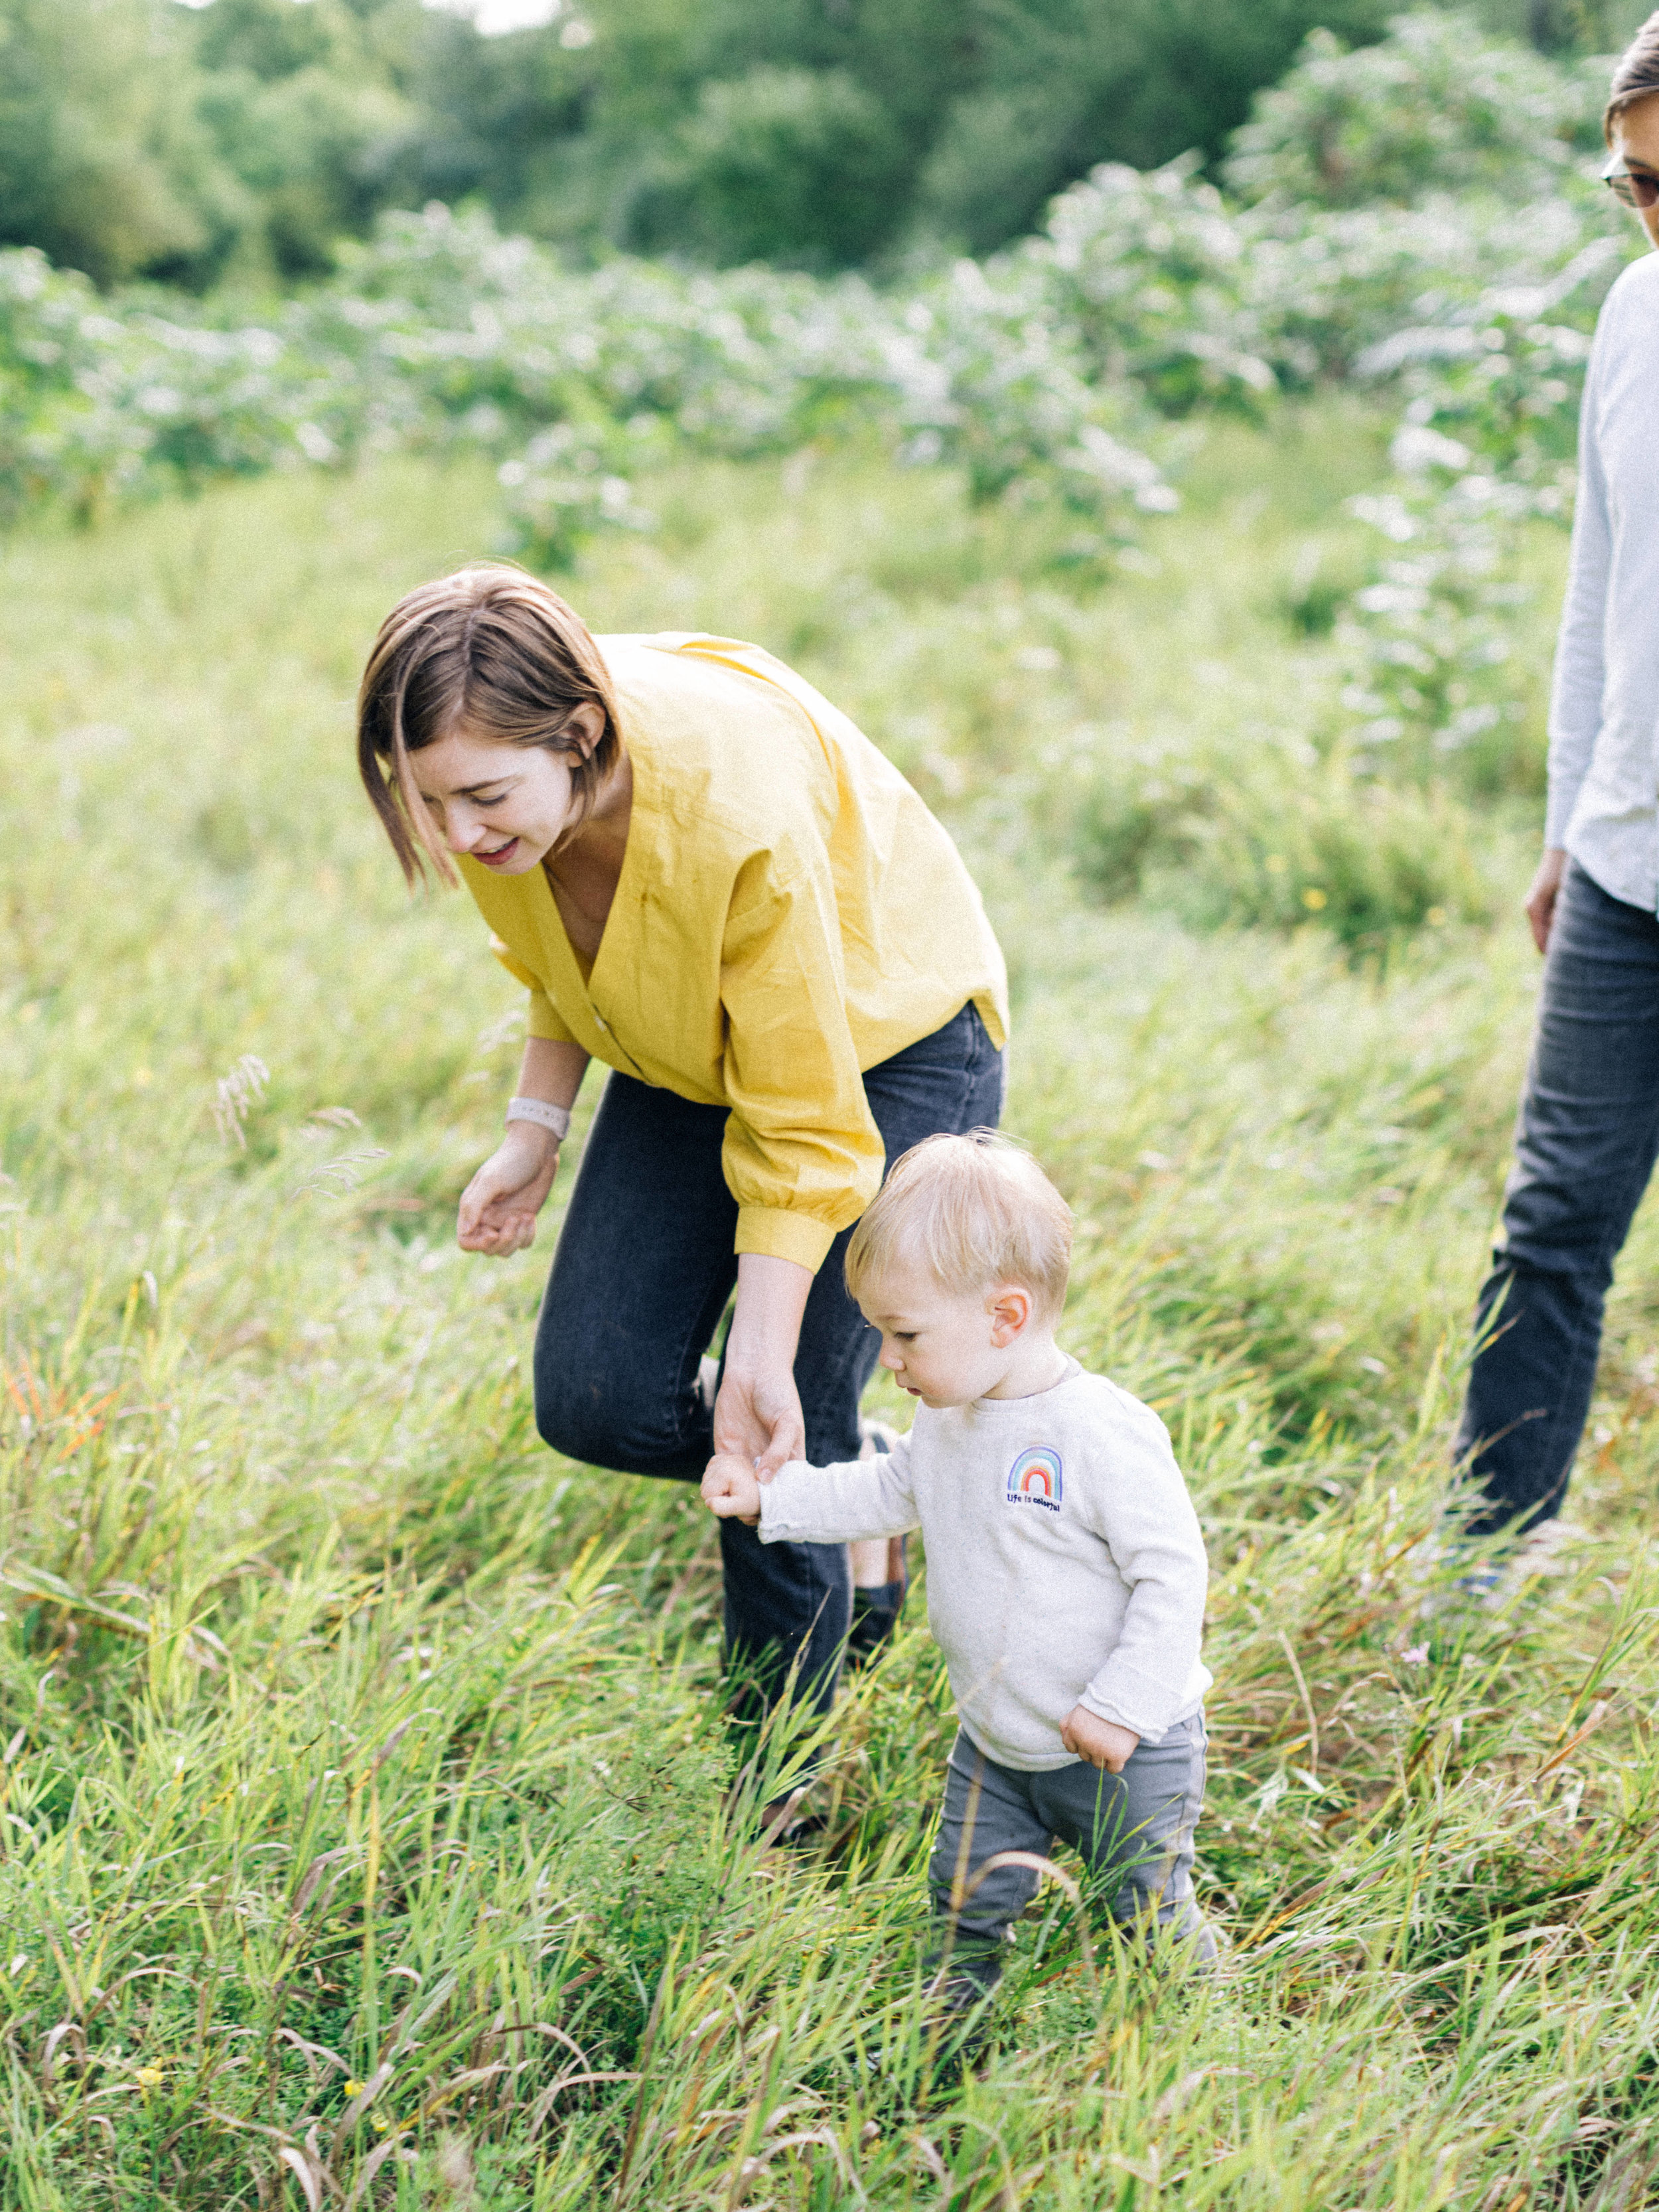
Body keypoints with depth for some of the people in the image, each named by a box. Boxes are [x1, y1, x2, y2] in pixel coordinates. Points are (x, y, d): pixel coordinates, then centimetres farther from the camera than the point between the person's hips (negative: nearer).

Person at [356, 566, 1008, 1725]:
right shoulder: (510, 775, -21)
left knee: (787, 1425, -10)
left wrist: (760, 1359, -32)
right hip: (693, 1053, 6)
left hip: (882, 1045, -6)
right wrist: (535, 1130, -3)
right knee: (598, 1401, -6)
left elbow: (804, 1127, -29)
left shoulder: (741, 813, -39)